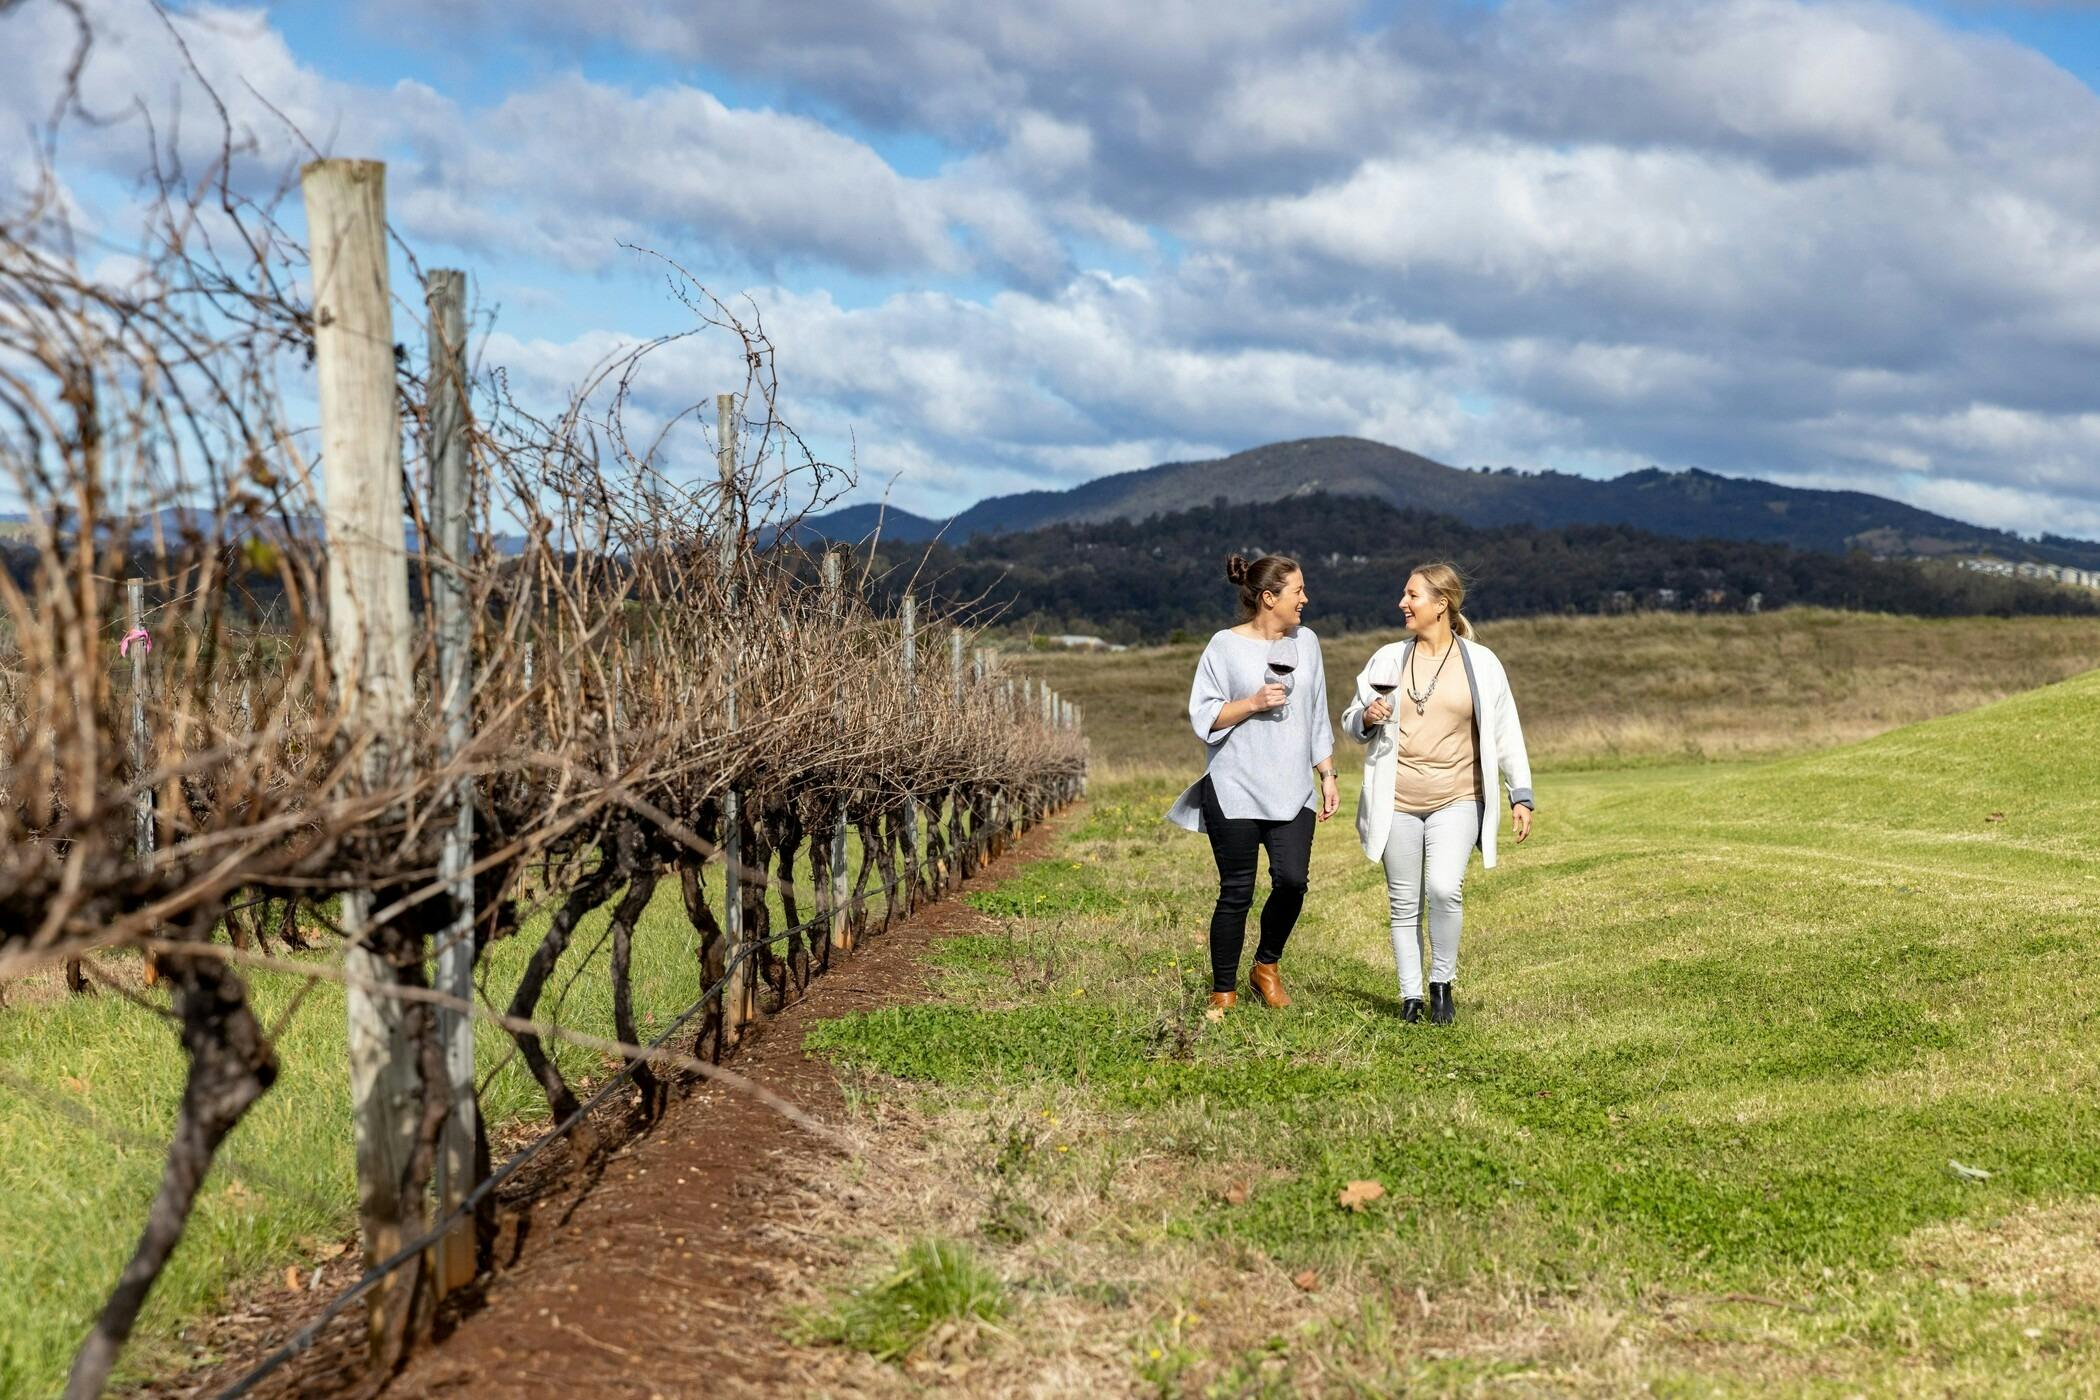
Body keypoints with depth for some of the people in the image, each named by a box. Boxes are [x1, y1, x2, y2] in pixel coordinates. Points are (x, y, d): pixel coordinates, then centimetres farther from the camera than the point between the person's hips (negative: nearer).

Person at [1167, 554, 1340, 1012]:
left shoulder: (1306, 642, 10)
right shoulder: (1226, 646, -4)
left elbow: (1318, 717, 17)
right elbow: (1202, 717, -4)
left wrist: (1327, 776, 14)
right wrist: (1253, 703, -15)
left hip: (1292, 792, 4)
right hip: (1235, 790, -4)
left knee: (1291, 880, -11)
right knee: (1236, 892, 0)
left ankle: (1266, 966, 15)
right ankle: (1223, 992, 14)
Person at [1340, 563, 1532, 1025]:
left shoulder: (1481, 663, 2)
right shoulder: (1388, 659, 6)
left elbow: (1505, 733, 7)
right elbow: (1350, 723, 13)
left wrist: (1521, 795, 4)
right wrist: (1367, 718, -10)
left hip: (1456, 800, -2)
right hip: (1397, 802, 2)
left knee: (1444, 889, -20)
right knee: (1404, 903, 4)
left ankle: (1442, 984, 0)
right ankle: (1410, 996, 16)